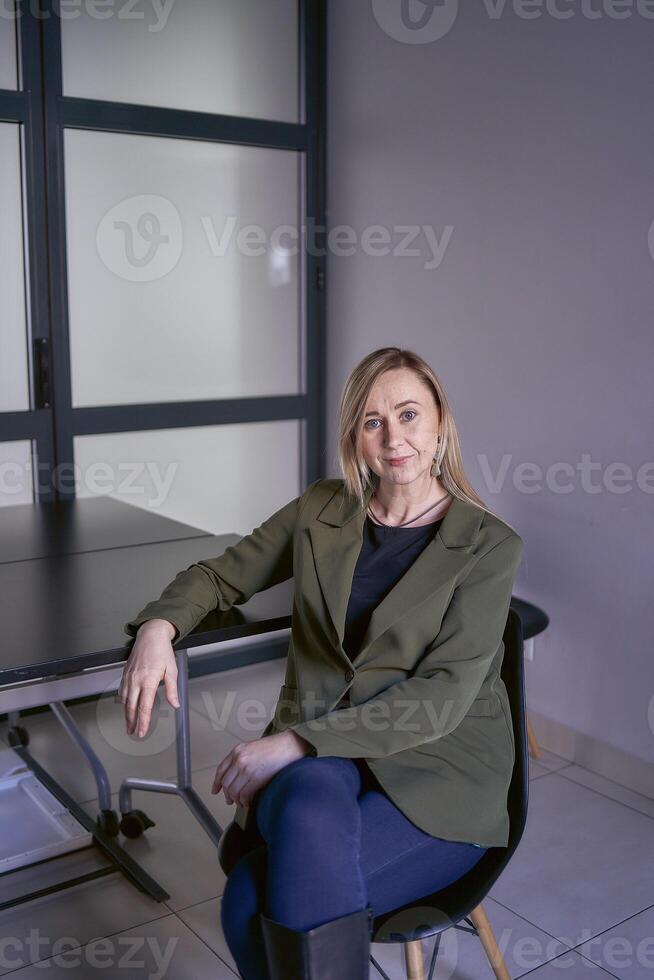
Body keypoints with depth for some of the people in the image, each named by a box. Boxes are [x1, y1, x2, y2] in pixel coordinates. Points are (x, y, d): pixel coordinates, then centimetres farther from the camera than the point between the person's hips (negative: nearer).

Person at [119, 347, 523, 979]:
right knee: (312, 811, -33)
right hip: (313, 759, 4)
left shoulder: (489, 545, -5)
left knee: (253, 902, -27)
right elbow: (219, 576, 16)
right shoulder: (321, 511, 7)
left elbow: (443, 695, -14)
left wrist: (295, 741, -22)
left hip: (439, 768, -3)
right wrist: (159, 626, -8)